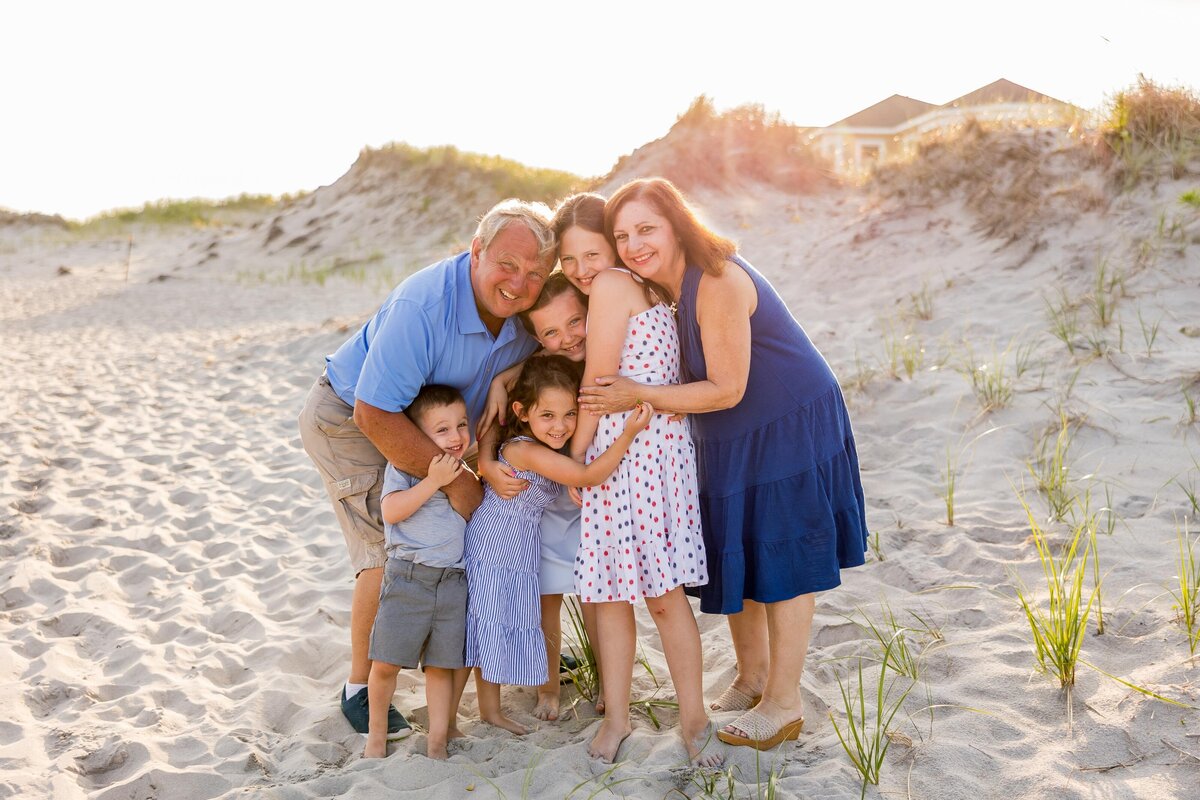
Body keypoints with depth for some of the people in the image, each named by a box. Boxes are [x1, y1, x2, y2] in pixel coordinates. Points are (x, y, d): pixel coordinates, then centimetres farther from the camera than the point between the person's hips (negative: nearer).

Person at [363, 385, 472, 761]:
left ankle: (438, 736, 20)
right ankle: (377, 731, 22)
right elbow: (391, 511, -19)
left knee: (442, 664, 8)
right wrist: (433, 480, -22)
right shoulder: (404, 466, -6)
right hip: (408, 577, -4)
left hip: (454, 581, 4)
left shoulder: (464, 473, 12)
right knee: (386, 662, 1)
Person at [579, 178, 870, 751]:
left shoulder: (717, 283, -27)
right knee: (736, 556, 15)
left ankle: (784, 705, 14)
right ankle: (751, 678, 34)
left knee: (781, 559, 1)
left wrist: (638, 396, -24)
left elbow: (726, 389, -25)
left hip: (790, 428, -8)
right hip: (730, 441, 9)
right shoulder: (654, 288, -1)